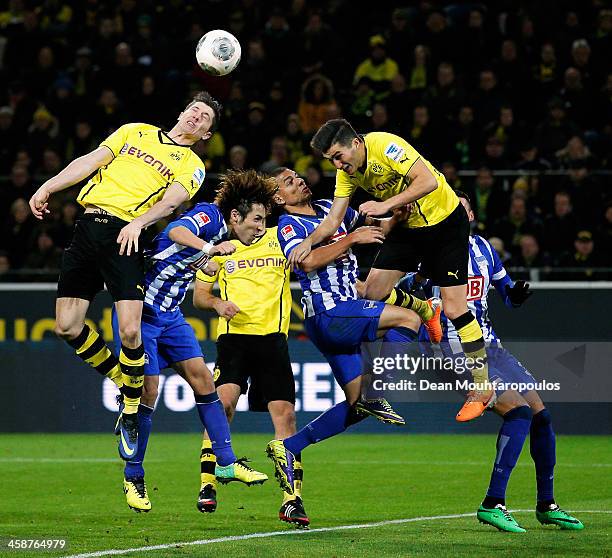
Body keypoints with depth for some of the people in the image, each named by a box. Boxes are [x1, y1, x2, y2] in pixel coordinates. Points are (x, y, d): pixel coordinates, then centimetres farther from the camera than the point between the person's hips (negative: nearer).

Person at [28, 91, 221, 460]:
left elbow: (171, 201, -4)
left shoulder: (192, 165, 13)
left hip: (125, 236, -3)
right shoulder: (136, 132, 22)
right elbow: (91, 161, 16)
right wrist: (48, 188, 4)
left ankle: (131, 410, 4)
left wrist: (139, 223, -23)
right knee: (68, 326, -5)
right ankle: (123, 381, 18)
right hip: (89, 227, 3)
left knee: (130, 330, -17)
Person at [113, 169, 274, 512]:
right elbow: (177, 232, -43)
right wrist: (210, 249, -56)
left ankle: (227, 462, 5)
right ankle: (133, 477, 4)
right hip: (140, 309, -9)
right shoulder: (209, 216, -19)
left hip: (169, 313, 9)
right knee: (147, 389, -8)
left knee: (202, 377, 2)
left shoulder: (223, 232, 6)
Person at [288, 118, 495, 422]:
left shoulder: (385, 146, -26)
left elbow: (429, 181, -34)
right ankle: (424, 312, 29)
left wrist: (386, 205, -36)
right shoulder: (347, 172, -3)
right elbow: (334, 220, -1)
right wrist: (308, 242, -19)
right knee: (374, 290, -3)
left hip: (445, 219, -7)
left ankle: (483, 386, 1)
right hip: (409, 227, 7)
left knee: (454, 308, -10)